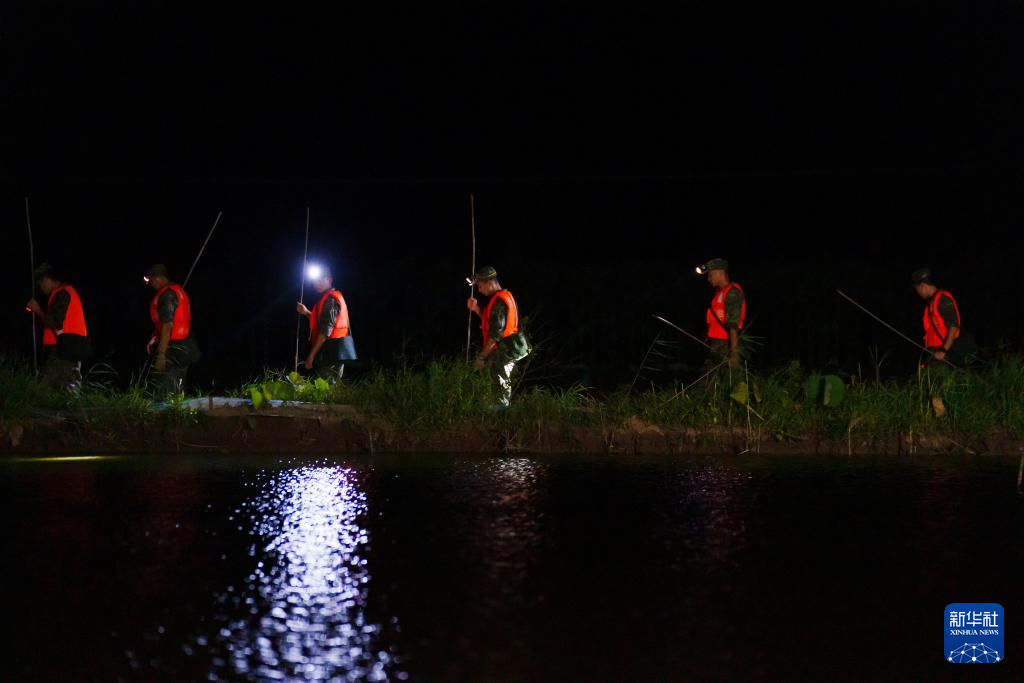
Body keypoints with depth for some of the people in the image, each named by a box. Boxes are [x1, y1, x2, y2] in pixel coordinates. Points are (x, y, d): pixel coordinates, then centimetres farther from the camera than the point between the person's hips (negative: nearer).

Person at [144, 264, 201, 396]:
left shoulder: (167, 295, -16)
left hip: (172, 349, -10)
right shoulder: (178, 290, 14)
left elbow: (168, 326, -23)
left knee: (166, 392, -9)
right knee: (178, 392, 14)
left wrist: (161, 354, -24)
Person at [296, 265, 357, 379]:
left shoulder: (330, 299, -13)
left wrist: (311, 355, -19)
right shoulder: (334, 296, 19)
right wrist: (306, 312, 19)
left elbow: (325, 331, -20)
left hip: (331, 352, -11)